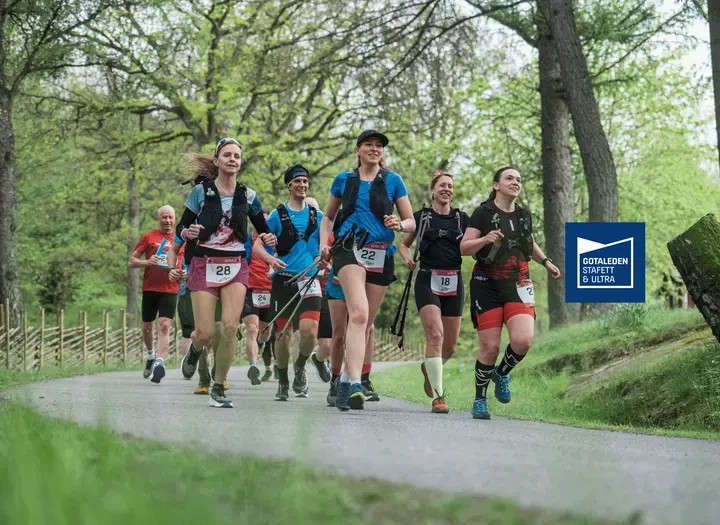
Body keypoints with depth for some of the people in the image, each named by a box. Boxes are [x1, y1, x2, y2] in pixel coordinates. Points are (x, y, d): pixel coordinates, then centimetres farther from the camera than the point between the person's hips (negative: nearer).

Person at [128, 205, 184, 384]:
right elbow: (131, 262, 5)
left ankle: (159, 361, -24)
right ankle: (150, 354, 36)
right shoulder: (149, 237, 5)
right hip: (150, 288, 1)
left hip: (170, 290, -1)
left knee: (165, 325, -16)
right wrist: (147, 262, -14)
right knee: (147, 326, 12)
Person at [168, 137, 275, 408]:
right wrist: (188, 233, -20)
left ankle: (218, 389, -4)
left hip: (235, 267, 2)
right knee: (205, 333, -8)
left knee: (230, 326, -16)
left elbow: (263, 229, 16)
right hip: (205, 265, -1)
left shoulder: (247, 196, 5)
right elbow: (181, 227, 3)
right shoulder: (201, 191, -1)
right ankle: (195, 351, 32)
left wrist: (269, 239, -7)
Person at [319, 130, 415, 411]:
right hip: (350, 250, -2)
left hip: (381, 255, 2)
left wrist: (399, 224, -14)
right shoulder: (344, 179, 9)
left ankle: (347, 381, 21)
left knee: (366, 322, 7)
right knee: (359, 313, -23)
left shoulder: (393, 180, 8)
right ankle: (354, 384, -34)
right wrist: (324, 243, 3)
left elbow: (411, 222, 9)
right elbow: (328, 217, 20)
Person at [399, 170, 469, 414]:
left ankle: (429, 368, 40)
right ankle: (438, 396, -18)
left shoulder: (463, 218, 10)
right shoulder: (421, 217, 5)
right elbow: (404, 244, 15)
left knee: (450, 345, 6)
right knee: (435, 335, -19)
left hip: (454, 283, 3)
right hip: (428, 281, -3)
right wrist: (407, 259, -5)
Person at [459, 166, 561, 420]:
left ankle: (502, 374, 13)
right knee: (490, 347, -8)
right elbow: (463, 248, -10)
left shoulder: (524, 215, 12)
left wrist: (546, 262, 19)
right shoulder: (483, 213, -4)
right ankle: (480, 399, 12)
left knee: (522, 340, -18)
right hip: (487, 285, -4)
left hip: (518, 285, 4)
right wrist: (485, 239, -26)